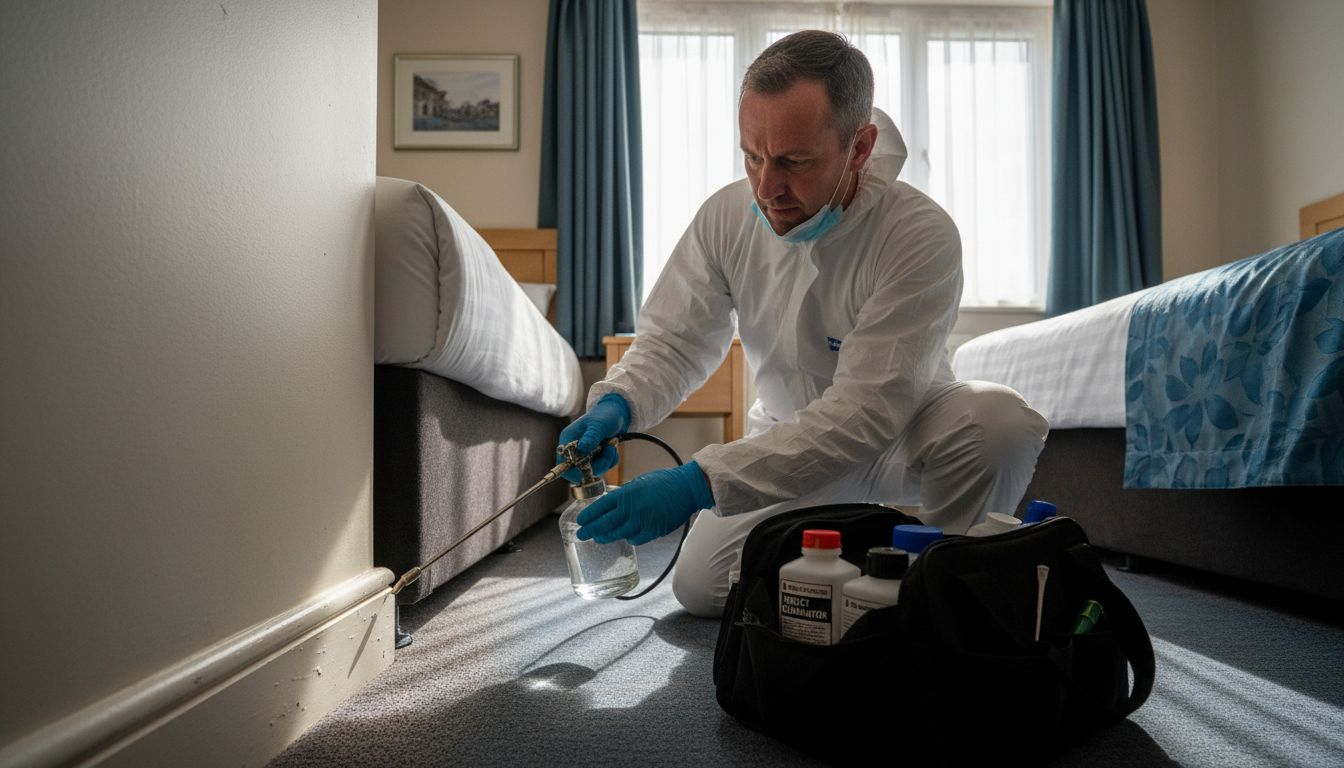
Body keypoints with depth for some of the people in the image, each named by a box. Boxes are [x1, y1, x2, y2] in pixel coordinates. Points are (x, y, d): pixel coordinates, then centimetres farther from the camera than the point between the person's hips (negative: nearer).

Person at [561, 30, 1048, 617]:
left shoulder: (921, 236, -30)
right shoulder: (726, 216, -15)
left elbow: (867, 412, -36)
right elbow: (673, 339, -6)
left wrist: (700, 482, -42)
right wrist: (616, 403, -30)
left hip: (900, 437, -3)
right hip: (786, 439, 4)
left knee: (999, 420, -35)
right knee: (701, 588, -7)